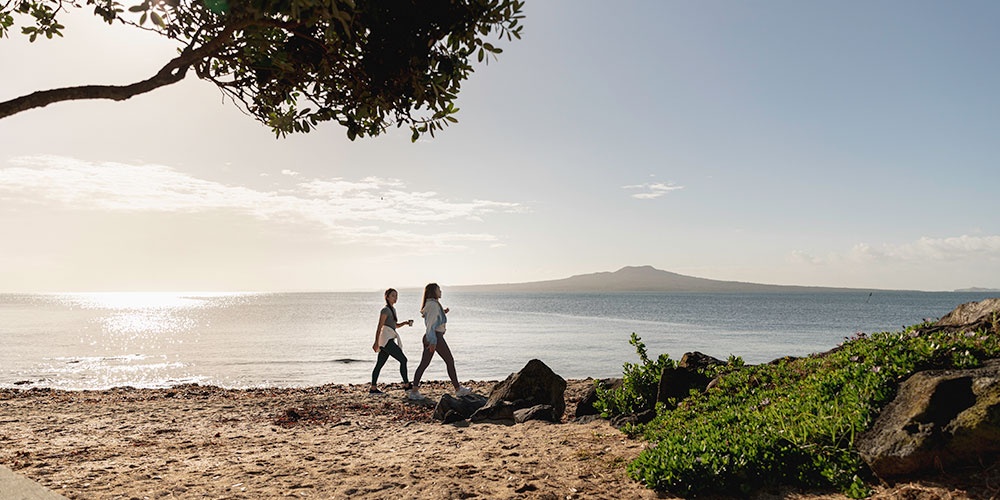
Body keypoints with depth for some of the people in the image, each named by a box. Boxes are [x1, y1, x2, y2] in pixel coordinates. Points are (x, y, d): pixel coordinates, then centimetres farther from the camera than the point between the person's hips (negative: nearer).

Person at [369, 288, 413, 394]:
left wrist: (406, 322, 9)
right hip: (386, 339, -9)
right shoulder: (385, 310, -9)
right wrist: (376, 342, -20)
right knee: (403, 359, -8)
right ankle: (406, 385, -4)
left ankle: (373, 388, 11)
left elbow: (396, 325, 28)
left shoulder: (393, 309, 19)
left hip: (388, 340, 9)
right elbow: (379, 327, -15)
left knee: (380, 364, 9)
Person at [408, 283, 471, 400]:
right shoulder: (433, 304, -13)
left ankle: (414, 391, 0)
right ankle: (458, 389, 10)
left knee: (424, 364, 5)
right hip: (436, 336, -9)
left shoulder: (431, 304, 17)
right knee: (450, 362, 2)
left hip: (429, 337, 9)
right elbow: (430, 324, -19)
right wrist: (432, 342, -23)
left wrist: (443, 313, 17)